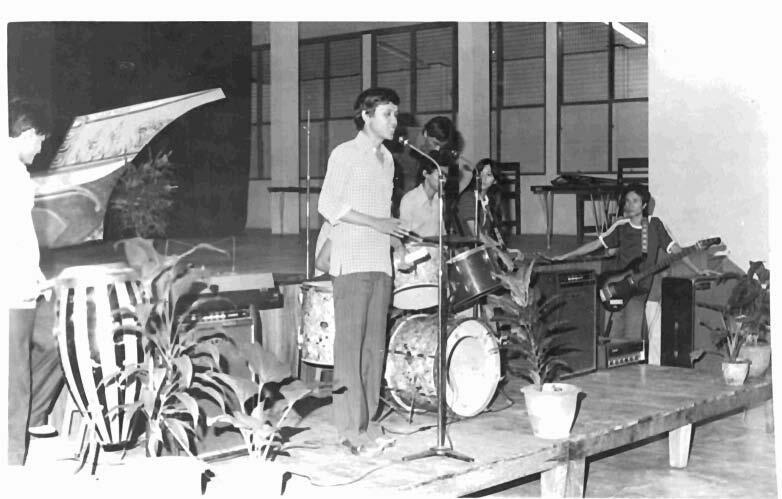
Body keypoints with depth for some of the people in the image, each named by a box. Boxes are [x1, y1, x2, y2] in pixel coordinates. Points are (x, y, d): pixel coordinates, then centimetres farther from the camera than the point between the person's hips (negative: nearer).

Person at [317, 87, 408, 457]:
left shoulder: (386, 159, 19)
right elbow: (328, 205, -10)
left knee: (374, 344, 7)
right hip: (351, 263, -7)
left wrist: (396, 240, 8)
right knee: (350, 344, -7)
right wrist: (376, 222, -16)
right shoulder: (345, 154, -3)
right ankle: (350, 428, -5)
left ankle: (367, 422, 13)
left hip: (380, 263, 7)